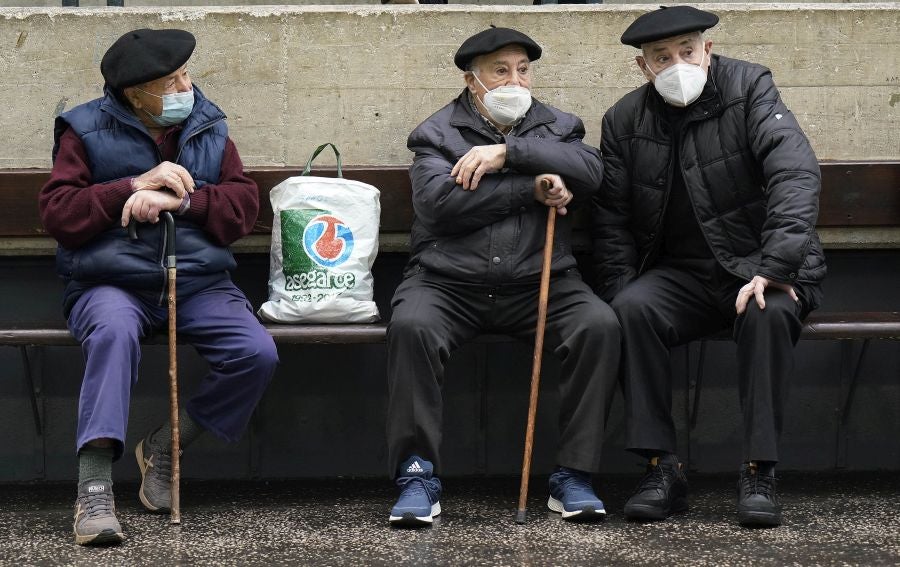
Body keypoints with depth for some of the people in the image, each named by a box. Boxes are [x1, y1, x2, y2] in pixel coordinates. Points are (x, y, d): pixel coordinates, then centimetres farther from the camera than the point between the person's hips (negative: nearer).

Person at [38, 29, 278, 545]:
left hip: (200, 283, 4)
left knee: (258, 355, -22)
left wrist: (181, 200, -15)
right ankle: (95, 486, -41)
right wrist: (134, 187, -16)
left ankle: (164, 447, 0)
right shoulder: (88, 133, 3)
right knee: (114, 331, -39)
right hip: (112, 284, -3)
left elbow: (244, 204, 2)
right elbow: (58, 213, -7)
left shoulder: (208, 129, 12)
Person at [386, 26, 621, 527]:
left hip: (540, 283, 2)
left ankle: (574, 476, -19)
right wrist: (532, 189, -10)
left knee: (600, 326, -26)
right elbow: (439, 201, -12)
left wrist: (508, 152, -14)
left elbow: (590, 172, -7)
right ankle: (418, 477, -26)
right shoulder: (438, 134, 8)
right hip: (448, 282, -2)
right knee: (411, 327, -33)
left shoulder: (556, 128, 16)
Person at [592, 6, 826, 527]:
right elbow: (612, 220, 11)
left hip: (761, 267, -3)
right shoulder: (624, 121, 6)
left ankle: (760, 473, -28)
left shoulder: (749, 88, -6)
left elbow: (796, 171, -19)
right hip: (682, 274, 3)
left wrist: (775, 268, -30)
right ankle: (663, 469, -24)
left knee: (769, 311, -36)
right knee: (634, 308, -28)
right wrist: (620, 295, -6)